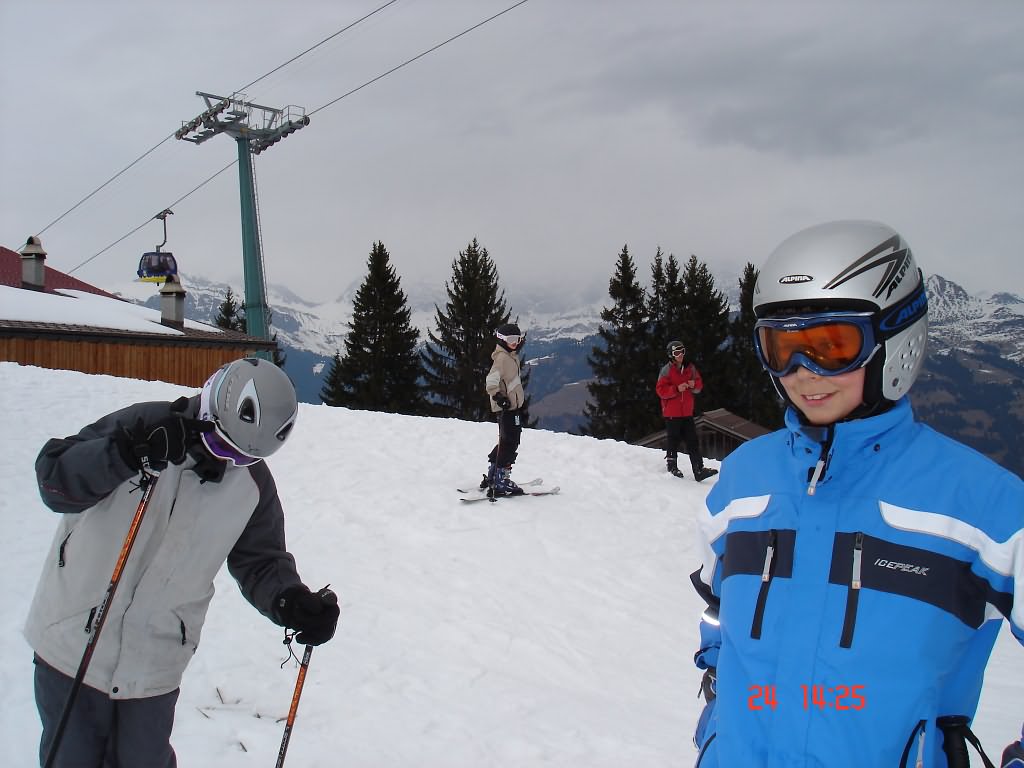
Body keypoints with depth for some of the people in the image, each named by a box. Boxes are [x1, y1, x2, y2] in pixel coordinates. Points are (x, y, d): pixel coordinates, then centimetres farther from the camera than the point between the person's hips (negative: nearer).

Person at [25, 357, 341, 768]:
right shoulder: (143, 425, -16)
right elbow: (54, 478, -22)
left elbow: (261, 562, 2)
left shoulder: (253, 484, -4)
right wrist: (127, 455, -40)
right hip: (74, 646, -2)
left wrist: (293, 602, -19)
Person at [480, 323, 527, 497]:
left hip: (513, 405, 10)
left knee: (506, 442, 18)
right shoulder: (502, 357, -14)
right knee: (509, 443, -10)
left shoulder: (512, 357, 17)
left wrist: (521, 397, 31)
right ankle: (500, 483, -9)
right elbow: (491, 381, -22)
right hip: (507, 406, -10)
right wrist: (498, 396, -27)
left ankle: (492, 476, 26)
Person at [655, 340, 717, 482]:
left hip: (687, 412, 5)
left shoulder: (690, 368, 8)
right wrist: (676, 389, -22)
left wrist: (694, 385, -7)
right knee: (673, 440, 3)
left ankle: (699, 470, 1)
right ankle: (671, 466, 18)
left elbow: (699, 387, 16)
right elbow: (660, 390, -11)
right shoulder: (666, 370, -6)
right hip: (672, 412, -4)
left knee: (692, 441, 2)